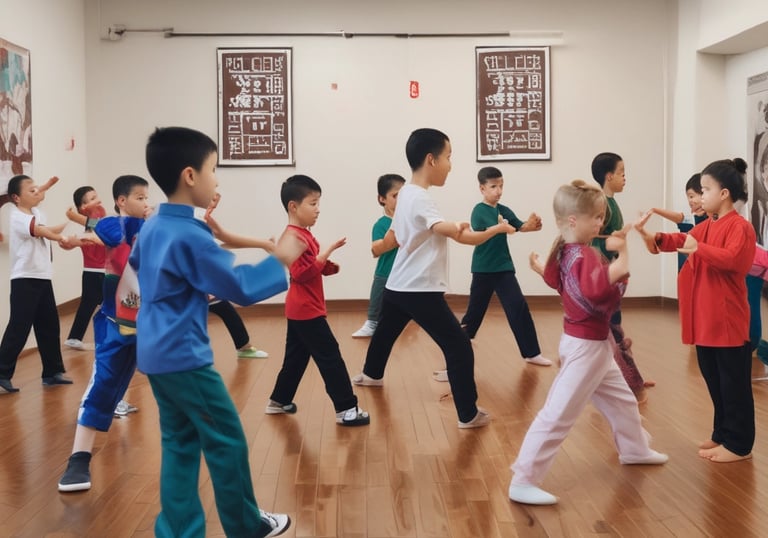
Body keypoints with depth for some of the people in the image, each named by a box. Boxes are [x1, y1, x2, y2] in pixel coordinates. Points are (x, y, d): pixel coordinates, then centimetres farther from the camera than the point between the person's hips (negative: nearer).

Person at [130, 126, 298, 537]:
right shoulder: (193, 236, -20)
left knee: (180, 442, 14)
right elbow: (241, 288, -17)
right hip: (184, 356, -9)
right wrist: (280, 260, -6)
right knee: (227, 441, 5)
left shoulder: (152, 227, 8)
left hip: (154, 353, 9)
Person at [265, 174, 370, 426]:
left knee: (296, 357, 18)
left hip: (300, 310, 11)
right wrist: (327, 251, -26)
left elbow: (316, 267, 20)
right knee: (330, 357, -8)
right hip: (306, 311, -11)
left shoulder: (304, 235, 14)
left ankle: (279, 401, 28)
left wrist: (331, 266, 0)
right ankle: (346, 409, -6)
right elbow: (302, 273, -26)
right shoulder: (295, 238, -19)